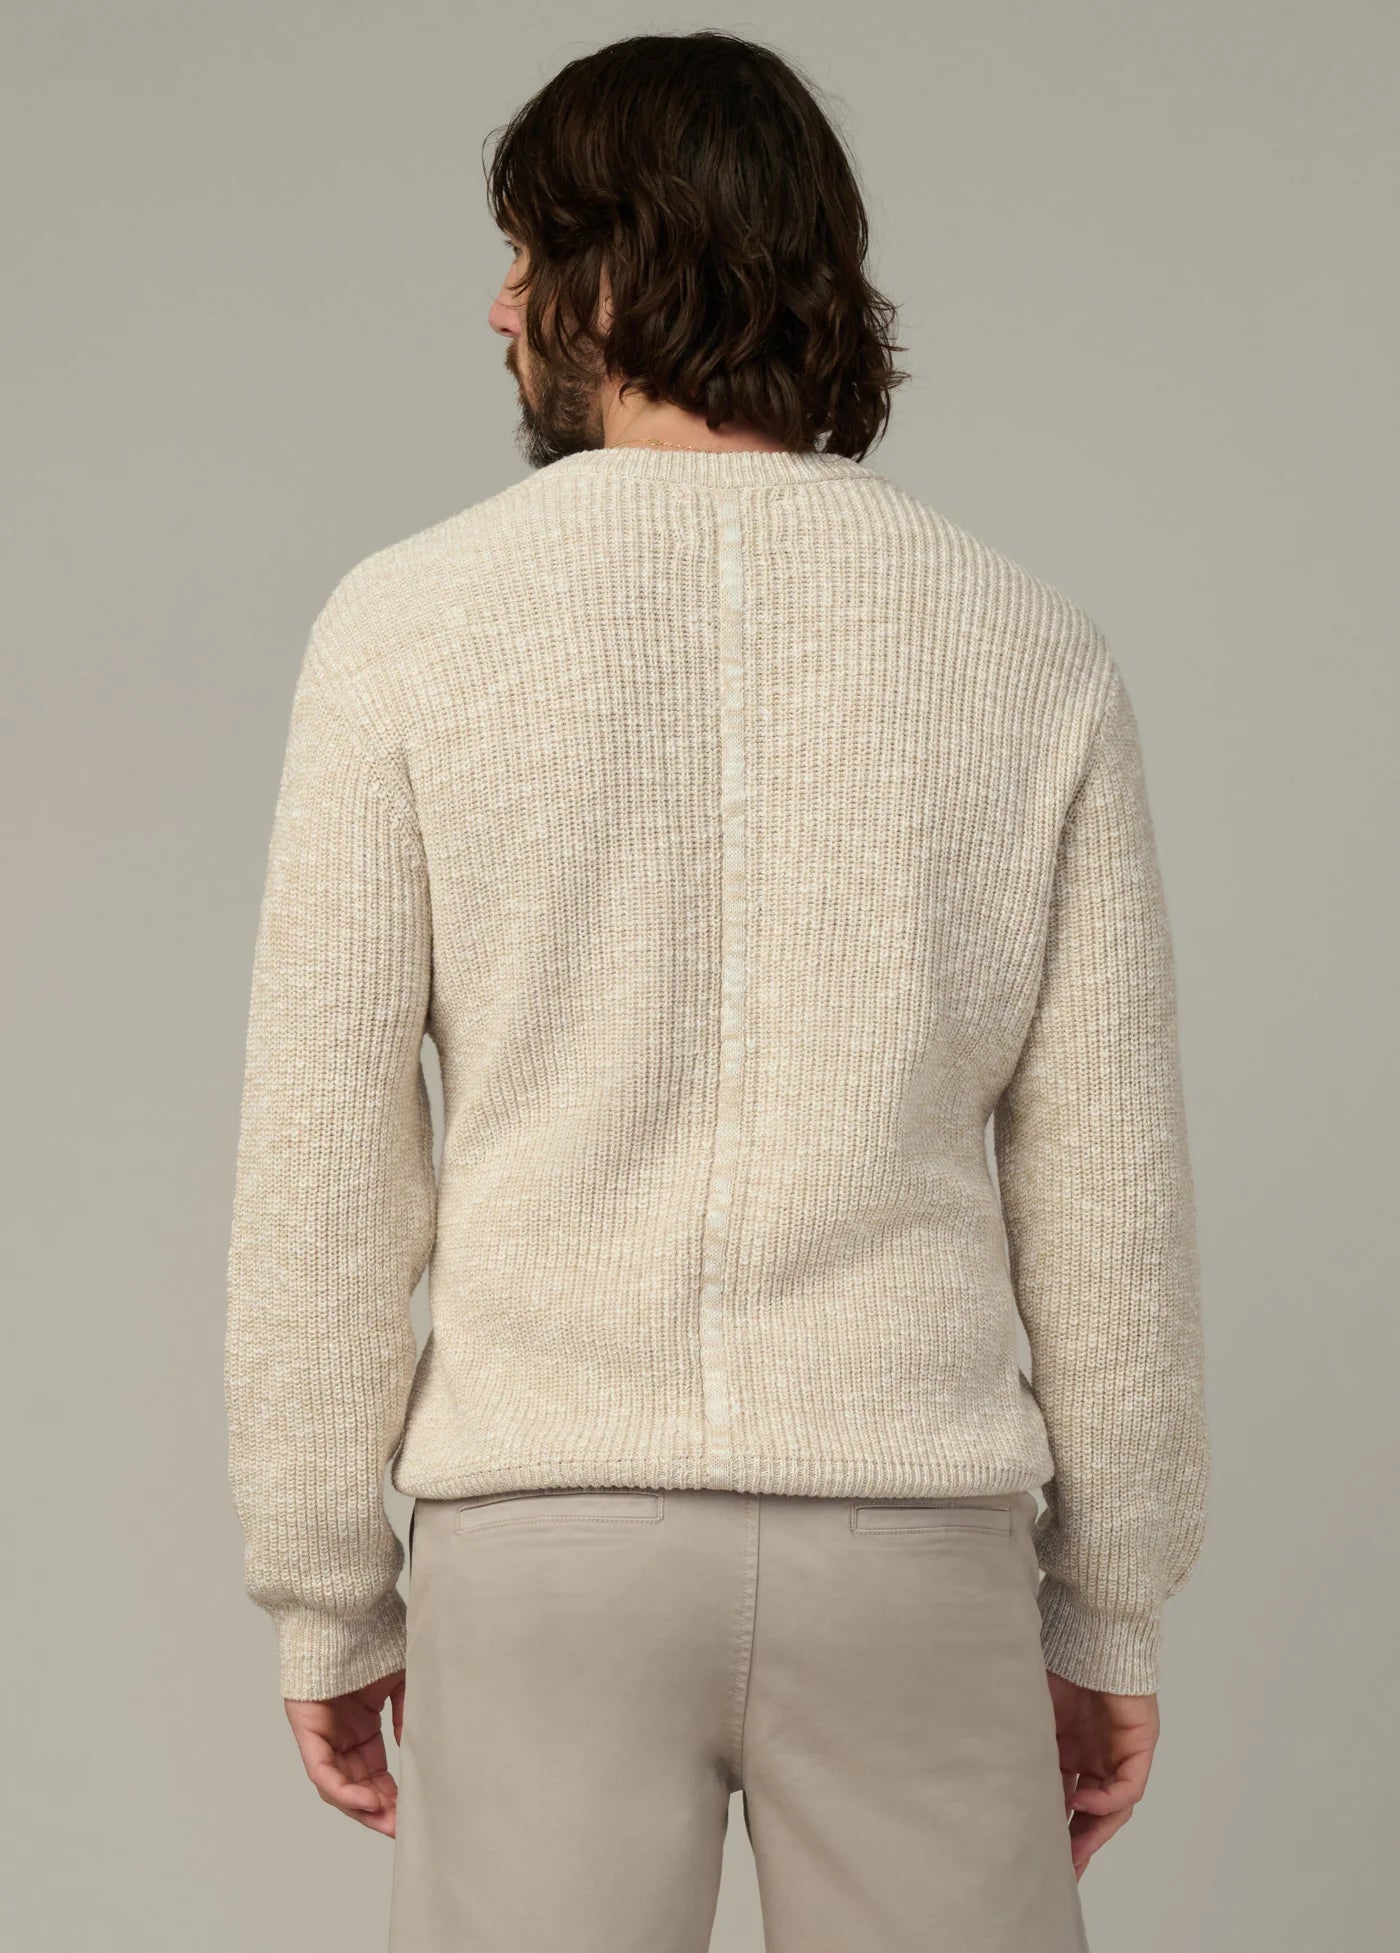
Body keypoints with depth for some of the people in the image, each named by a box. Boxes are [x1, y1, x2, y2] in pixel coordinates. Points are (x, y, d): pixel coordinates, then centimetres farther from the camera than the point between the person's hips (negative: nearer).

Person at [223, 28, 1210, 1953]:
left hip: (558, 1539, -1)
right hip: (902, 1546, 1)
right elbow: (1106, 1184, 2)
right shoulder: (1028, 646, 1)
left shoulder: (412, 624, -4)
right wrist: (1112, 1617, 12)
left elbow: (325, 1165, -4)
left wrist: (326, 1598, 7)